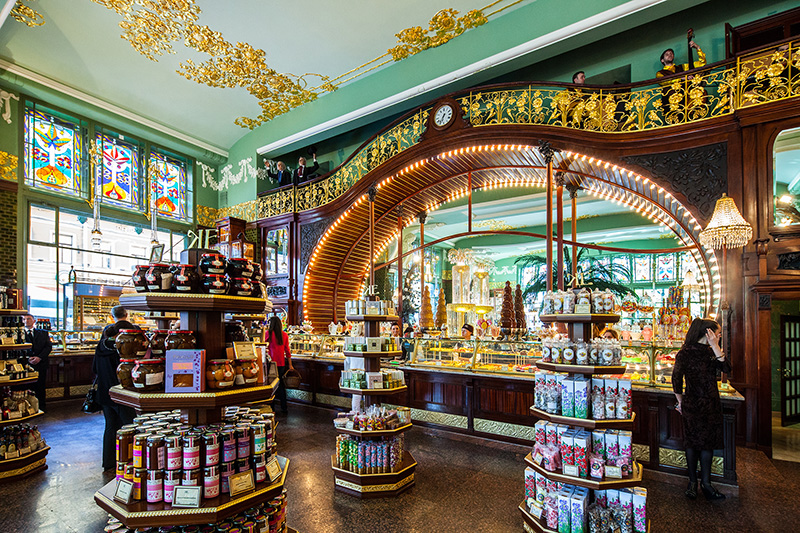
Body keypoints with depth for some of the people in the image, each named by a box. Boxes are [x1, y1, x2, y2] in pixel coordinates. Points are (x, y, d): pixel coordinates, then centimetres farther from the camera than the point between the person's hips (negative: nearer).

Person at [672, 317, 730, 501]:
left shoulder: (710, 351, 6)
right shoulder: (686, 352, -10)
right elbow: (677, 378, -12)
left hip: (712, 404, 4)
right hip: (693, 403, -4)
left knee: (708, 442, 9)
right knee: (693, 443, 5)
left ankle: (706, 483, 19)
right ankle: (692, 481, 15)